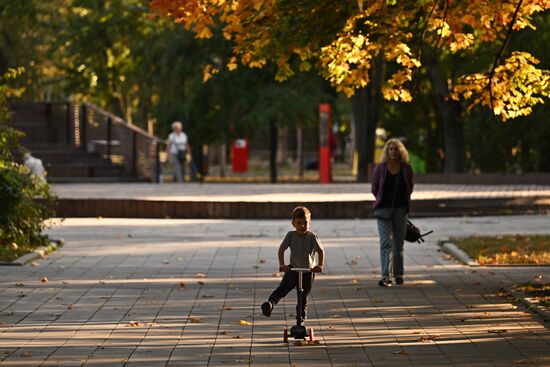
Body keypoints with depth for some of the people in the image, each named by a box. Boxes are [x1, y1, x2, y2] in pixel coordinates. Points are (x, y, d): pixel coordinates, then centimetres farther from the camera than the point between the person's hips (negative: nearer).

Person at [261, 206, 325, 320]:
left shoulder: (312, 237, -11)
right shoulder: (290, 235, -8)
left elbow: (321, 251, -5)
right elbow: (281, 250, -5)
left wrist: (320, 265, -16)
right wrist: (282, 265, -16)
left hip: (308, 271, 0)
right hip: (293, 268, 0)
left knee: (304, 296, 7)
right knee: (283, 288, -18)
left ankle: (302, 314, 25)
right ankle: (270, 304, -35)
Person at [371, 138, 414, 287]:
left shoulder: (406, 169, 0)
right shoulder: (380, 169, -3)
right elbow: (374, 189, 10)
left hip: (400, 209, 2)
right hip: (383, 209, -2)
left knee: (398, 243, 10)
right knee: (386, 243, -10)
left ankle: (398, 273, 24)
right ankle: (386, 276, -16)